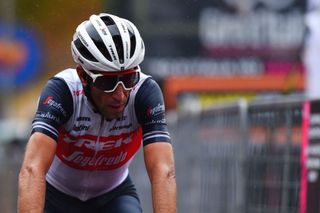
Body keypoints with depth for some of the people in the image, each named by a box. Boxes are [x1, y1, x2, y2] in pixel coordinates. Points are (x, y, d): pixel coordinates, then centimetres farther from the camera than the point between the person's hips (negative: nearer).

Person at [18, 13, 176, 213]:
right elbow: (32, 170, -42)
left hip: (113, 196, 1)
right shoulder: (62, 90, -30)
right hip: (58, 196, -1)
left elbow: (164, 172, -36)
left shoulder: (145, 91, -26)